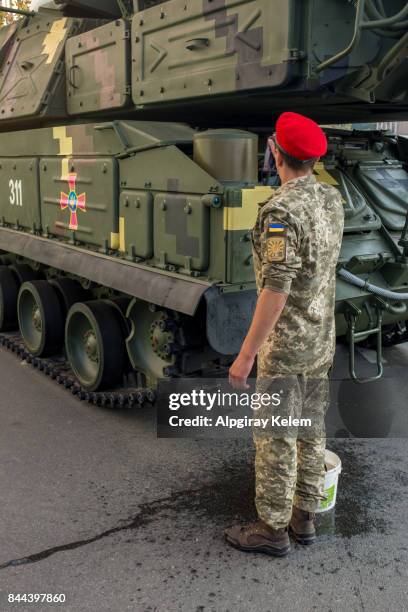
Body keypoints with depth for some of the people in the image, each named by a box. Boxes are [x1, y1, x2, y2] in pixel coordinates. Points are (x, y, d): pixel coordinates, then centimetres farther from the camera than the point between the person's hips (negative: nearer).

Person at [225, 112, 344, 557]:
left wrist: (246, 354, -21)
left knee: (275, 437, 4)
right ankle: (304, 516, 32)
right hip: (322, 341, 9)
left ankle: (272, 529, 19)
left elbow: (276, 288, -26)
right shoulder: (332, 199, 4)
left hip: (285, 345, -8)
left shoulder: (282, 209, -23)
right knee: (311, 430, 17)